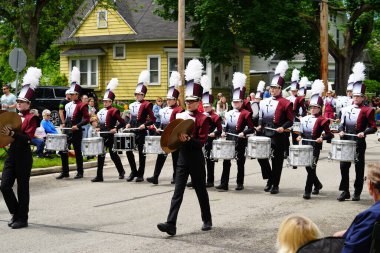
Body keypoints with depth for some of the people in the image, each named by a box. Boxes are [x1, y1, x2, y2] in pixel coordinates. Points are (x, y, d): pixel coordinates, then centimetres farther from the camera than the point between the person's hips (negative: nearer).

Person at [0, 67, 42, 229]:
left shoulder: (31, 118, -7)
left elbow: (27, 138, -17)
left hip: (23, 157, -7)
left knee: (22, 189, 1)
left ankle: (22, 219, 11)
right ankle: (16, 213, 19)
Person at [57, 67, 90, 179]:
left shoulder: (82, 105, -8)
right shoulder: (67, 105, 13)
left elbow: (87, 119, -13)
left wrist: (77, 126, -20)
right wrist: (64, 125, 11)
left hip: (76, 132, -7)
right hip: (67, 131, 7)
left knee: (78, 152, 1)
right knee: (63, 150, 3)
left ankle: (80, 172, 11)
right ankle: (65, 172, 11)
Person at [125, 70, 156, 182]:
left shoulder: (147, 105, -6)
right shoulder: (132, 105, 13)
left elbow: (153, 119, -8)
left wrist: (145, 125, -20)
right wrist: (129, 124, 6)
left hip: (141, 132, -6)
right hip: (132, 131, 6)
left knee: (141, 153, 1)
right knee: (129, 150, 2)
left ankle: (140, 174, 8)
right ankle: (134, 171, 16)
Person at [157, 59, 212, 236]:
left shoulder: (203, 119, -8)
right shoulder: (180, 117, 8)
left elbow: (201, 142, -14)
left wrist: (187, 139, -27)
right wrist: (176, 138, -6)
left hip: (196, 160, -4)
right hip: (182, 158, 4)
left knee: (201, 191, 9)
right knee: (178, 192, -3)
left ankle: (207, 221, 27)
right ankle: (171, 224, -10)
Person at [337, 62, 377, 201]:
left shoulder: (367, 111, -3)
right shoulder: (346, 110, 8)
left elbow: (373, 127, -4)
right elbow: (342, 124, 15)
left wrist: (364, 133, -20)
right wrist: (341, 131, -5)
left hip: (359, 144, -3)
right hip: (346, 142, 3)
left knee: (359, 168, 4)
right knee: (344, 166, 1)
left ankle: (357, 193, 12)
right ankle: (345, 191, 9)